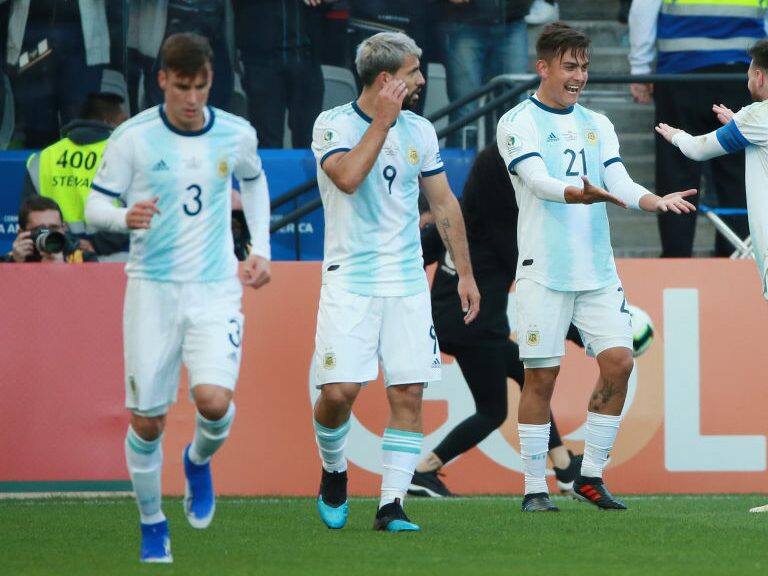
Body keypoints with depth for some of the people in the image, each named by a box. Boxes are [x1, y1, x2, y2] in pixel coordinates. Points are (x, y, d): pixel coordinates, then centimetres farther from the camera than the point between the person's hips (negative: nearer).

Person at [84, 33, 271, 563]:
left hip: (216, 288, 1)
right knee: (147, 420, 1)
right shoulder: (134, 138, -8)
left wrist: (260, 249, 15)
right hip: (153, 287, -1)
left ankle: (199, 461, 16)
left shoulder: (237, 135, 0)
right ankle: (152, 525, 22)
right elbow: (95, 206, -3)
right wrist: (125, 218, -26)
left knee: (215, 400, -20)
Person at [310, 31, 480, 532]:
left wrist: (466, 274, 13)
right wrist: (382, 120, -16)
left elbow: (444, 203, 16)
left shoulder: (419, 131, 9)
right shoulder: (333, 125, -5)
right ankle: (333, 473, 16)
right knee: (340, 391, -12)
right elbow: (348, 177, -24)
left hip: (407, 284, 4)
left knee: (408, 395, -5)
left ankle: (392, 505, -1)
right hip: (350, 282, -4)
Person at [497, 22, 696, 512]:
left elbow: (620, 183, 5)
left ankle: (591, 476, 8)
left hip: (598, 270, 5)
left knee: (618, 362, -4)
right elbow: (537, 179, -18)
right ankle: (535, 488, 5)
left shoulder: (597, 125, 15)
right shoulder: (519, 123, -3)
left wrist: (657, 200, -16)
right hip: (544, 271, -5)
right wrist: (581, 194, -37)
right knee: (541, 377, -3)